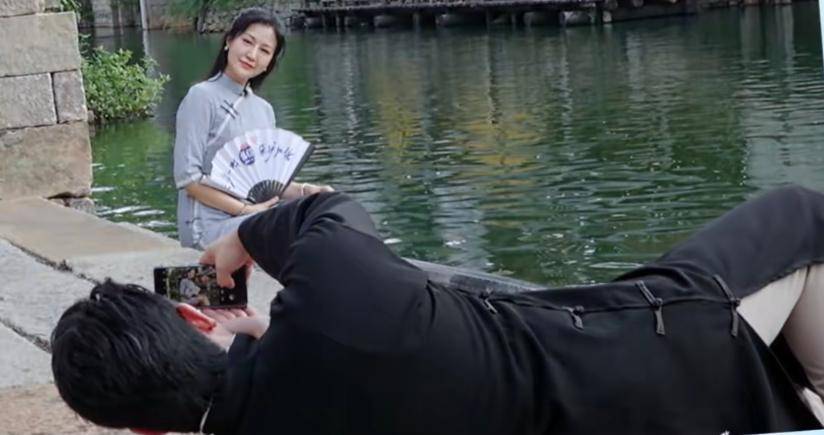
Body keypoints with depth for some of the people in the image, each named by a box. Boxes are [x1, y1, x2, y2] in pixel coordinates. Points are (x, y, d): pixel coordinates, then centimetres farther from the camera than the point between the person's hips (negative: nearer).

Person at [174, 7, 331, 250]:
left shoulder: (264, 110, 16)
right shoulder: (202, 97, -5)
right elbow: (188, 177, -12)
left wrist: (304, 190, -2)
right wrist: (245, 209, -17)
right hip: (209, 225, -7)